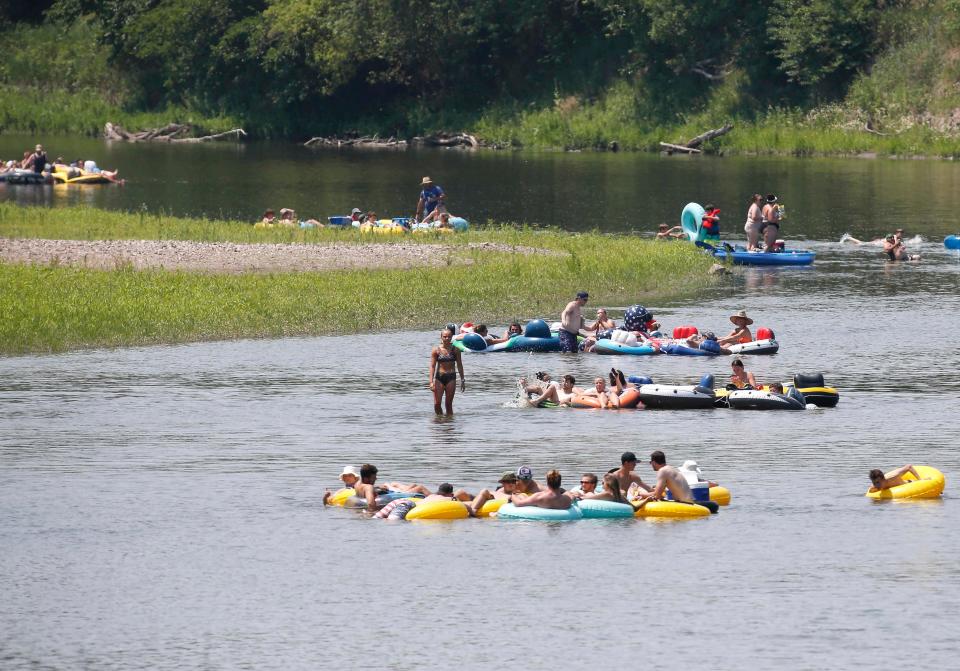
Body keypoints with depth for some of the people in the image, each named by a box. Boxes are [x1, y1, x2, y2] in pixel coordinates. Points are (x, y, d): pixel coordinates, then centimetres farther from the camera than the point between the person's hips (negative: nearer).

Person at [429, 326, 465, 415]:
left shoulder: (455, 349, 1)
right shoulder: (436, 350, -2)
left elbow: (459, 365, 9)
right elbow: (432, 366, -3)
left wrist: (462, 380, 9)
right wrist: (431, 382, -11)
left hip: (451, 378, 0)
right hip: (439, 377, 0)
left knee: (449, 404, 2)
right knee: (437, 404, -4)